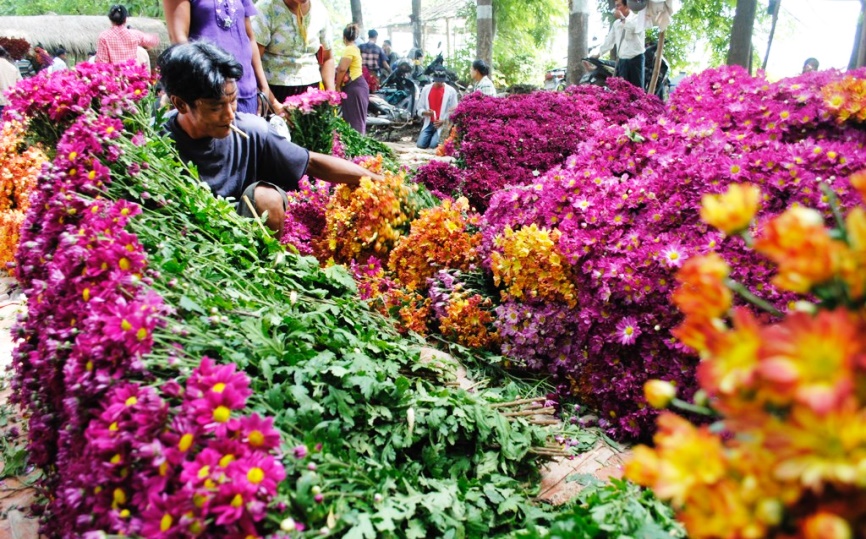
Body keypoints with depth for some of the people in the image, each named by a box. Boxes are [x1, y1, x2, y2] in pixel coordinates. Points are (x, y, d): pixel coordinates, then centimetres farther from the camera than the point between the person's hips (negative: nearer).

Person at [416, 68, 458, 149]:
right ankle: (432, 136, 18)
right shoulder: (426, 89, 7)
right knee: (421, 144, -13)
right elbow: (420, 108, 9)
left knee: (433, 145, -21)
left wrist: (443, 121, -15)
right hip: (429, 123, 3)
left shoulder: (451, 91, -1)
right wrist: (426, 112, -13)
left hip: (443, 124, -3)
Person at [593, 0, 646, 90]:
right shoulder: (616, 23, 14)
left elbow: (634, 29, -23)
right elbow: (609, 40, 20)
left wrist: (622, 18, -14)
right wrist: (598, 54, 19)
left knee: (637, 88, -2)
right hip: (622, 60, 5)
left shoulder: (638, 18, -1)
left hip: (636, 59, -5)